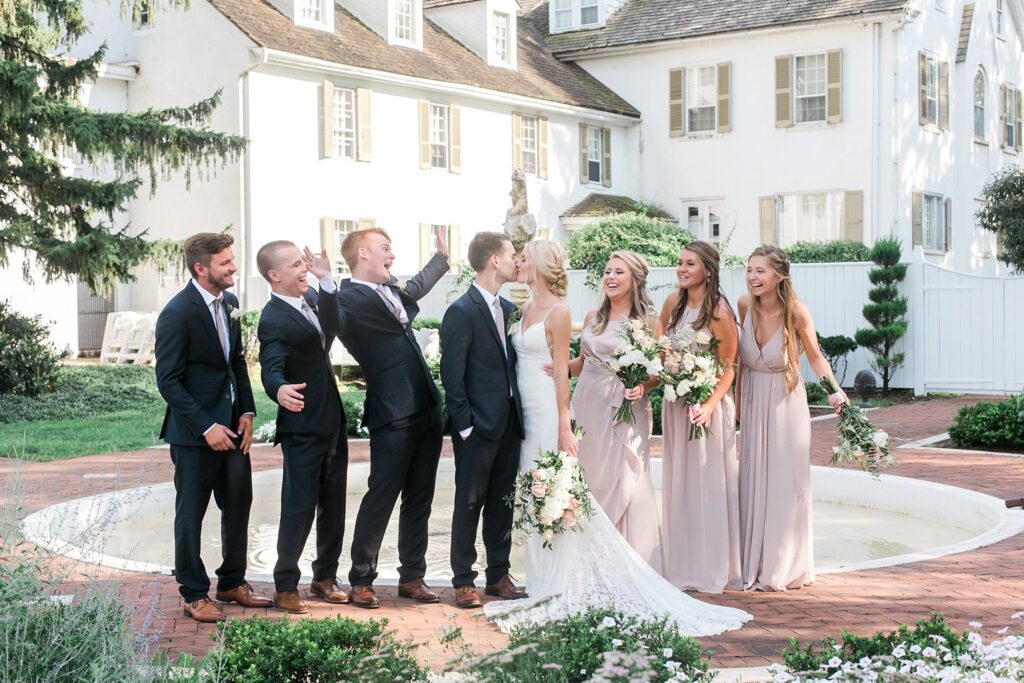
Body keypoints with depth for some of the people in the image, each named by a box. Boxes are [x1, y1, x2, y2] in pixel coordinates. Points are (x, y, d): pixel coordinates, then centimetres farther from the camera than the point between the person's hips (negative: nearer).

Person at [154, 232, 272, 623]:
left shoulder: (228, 303, 7)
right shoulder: (178, 314, -16)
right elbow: (168, 381, -16)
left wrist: (246, 412, 3)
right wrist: (206, 427, -19)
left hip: (232, 426, 8)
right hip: (194, 431, -7)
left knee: (238, 506, 14)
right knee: (191, 513, 5)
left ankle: (232, 582, 29)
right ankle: (194, 594, 17)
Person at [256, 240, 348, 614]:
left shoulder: (308, 304, 8)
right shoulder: (274, 320, -18)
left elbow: (328, 328, 29)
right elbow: (271, 369, -30)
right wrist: (280, 389, -51)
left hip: (332, 423, 8)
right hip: (303, 429, -8)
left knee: (333, 505, 14)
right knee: (299, 508, -2)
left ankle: (325, 577, 27)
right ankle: (285, 587, 10)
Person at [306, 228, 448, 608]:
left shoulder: (391, 291, 14)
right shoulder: (349, 297, -11)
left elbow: (416, 288, 38)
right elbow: (333, 325, -33)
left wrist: (441, 257, 49)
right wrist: (326, 283, -45)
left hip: (427, 413, 8)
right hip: (392, 418, -8)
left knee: (419, 499, 13)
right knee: (381, 498, -1)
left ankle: (412, 576, 23)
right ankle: (361, 581, 11)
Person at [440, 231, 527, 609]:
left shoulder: (508, 308, 11)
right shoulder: (461, 312, -13)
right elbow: (452, 376, -13)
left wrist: (518, 414, 8)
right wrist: (466, 425, -14)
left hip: (508, 422, 7)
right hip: (478, 426, -7)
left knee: (502, 504, 13)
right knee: (470, 504, 3)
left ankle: (498, 575, 24)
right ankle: (463, 581, 13)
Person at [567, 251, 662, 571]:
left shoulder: (645, 322, -1)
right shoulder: (593, 318, 12)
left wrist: (642, 387, -20)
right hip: (589, 408, 5)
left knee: (624, 485, -4)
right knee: (589, 482, 5)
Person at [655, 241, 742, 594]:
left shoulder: (719, 312, -15)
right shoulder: (673, 302, 3)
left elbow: (728, 366, -13)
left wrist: (709, 405, -26)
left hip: (708, 405, -6)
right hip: (675, 403, 7)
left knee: (709, 483, 1)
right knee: (678, 483, 11)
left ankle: (713, 570, 11)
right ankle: (683, 567, 21)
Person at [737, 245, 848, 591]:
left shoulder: (796, 312, -19)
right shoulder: (745, 304, -8)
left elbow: (815, 357, -6)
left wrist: (834, 389, -21)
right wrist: (737, 400, 10)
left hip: (786, 403, -4)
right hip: (753, 402, 4)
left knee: (785, 484, 1)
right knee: (752, 482, 9)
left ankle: (784, 569, 13)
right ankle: (754, 565, 21)